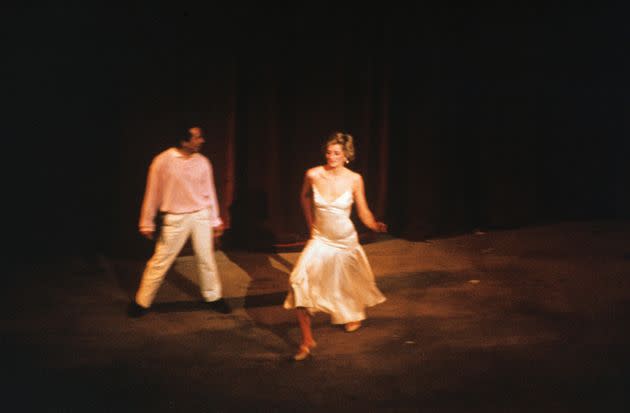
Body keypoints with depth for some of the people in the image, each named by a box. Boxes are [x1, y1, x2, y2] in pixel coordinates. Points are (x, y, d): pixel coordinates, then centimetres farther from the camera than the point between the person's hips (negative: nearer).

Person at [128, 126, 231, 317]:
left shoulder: (202, 162, 0)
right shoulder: (162, 161, -11)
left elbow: (209, 192, 9)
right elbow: (152, 193, -4)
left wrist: (215, 221, 11)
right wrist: (147, 223, -1)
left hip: (201, 216, 3)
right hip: (175, 219, -3)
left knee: (206, 258, 10)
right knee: (160, 261, 3)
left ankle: (213, 297, 27)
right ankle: (142, 302, 17)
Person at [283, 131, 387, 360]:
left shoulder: (354, 179, -14)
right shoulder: (313, 175, -12)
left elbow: (363, 212, -7)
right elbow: (304, 197, 10)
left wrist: (375, 225, -27)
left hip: (346, 241, 0)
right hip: (320, 240, 0)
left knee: (350, 282, 21)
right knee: (299, 282, -20)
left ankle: (354, 315, 58)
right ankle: (307, 340, -9)